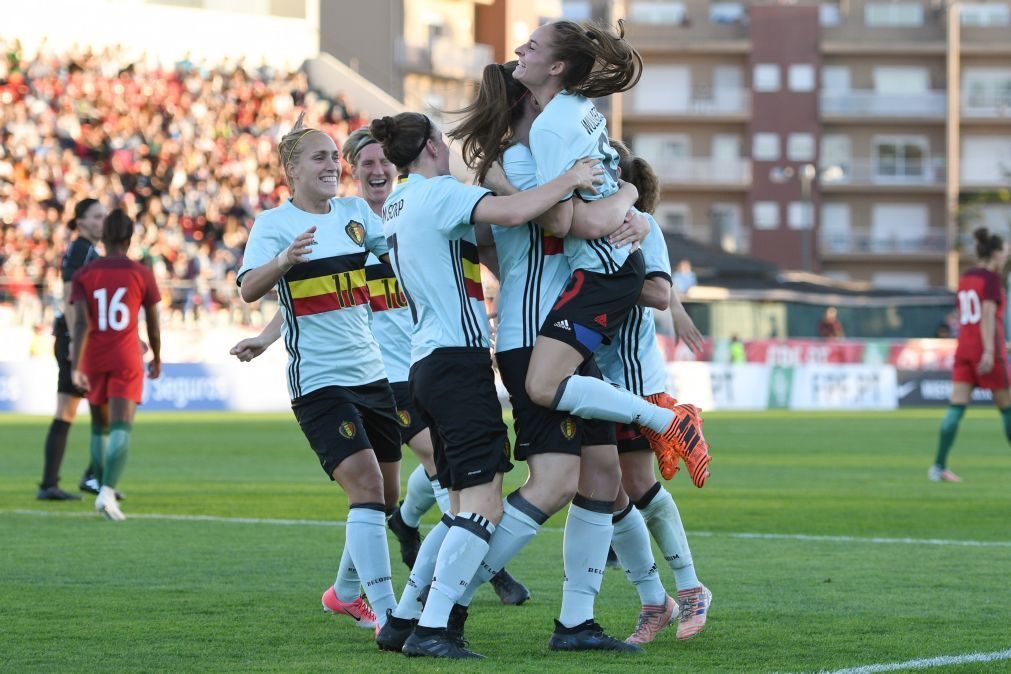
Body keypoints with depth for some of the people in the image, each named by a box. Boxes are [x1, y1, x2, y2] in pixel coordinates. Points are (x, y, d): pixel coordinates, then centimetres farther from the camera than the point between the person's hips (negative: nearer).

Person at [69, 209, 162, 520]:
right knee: (122, 428, -10)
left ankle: (104, 486, 22)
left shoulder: (84, 274, 0)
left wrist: (75, 367, -15)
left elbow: (81, 322, -10)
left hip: (94, 359, 2)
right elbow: (153, 323, 3)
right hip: (126, 358, -2)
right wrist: (157, 358, 19)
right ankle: (107, 491, -28)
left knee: (103, 424, 20)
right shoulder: (141, 274, -2)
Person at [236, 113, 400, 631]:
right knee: (365, 485, -20)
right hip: (318, 380, -7)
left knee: (384, 492, 13)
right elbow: (249, 289, -18)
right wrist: (284, 260, -38)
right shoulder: (275, 222, -6)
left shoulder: (356, 212, 9)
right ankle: (387, 616, -20)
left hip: (371, 371, 7)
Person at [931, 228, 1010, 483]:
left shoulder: (964, 279, 15)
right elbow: (988, 313, -18)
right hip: (985, 348, -6)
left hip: (964, 347, 6)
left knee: (956, 408, -2)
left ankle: (939, 466, -13)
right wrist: (989, 351, -22)